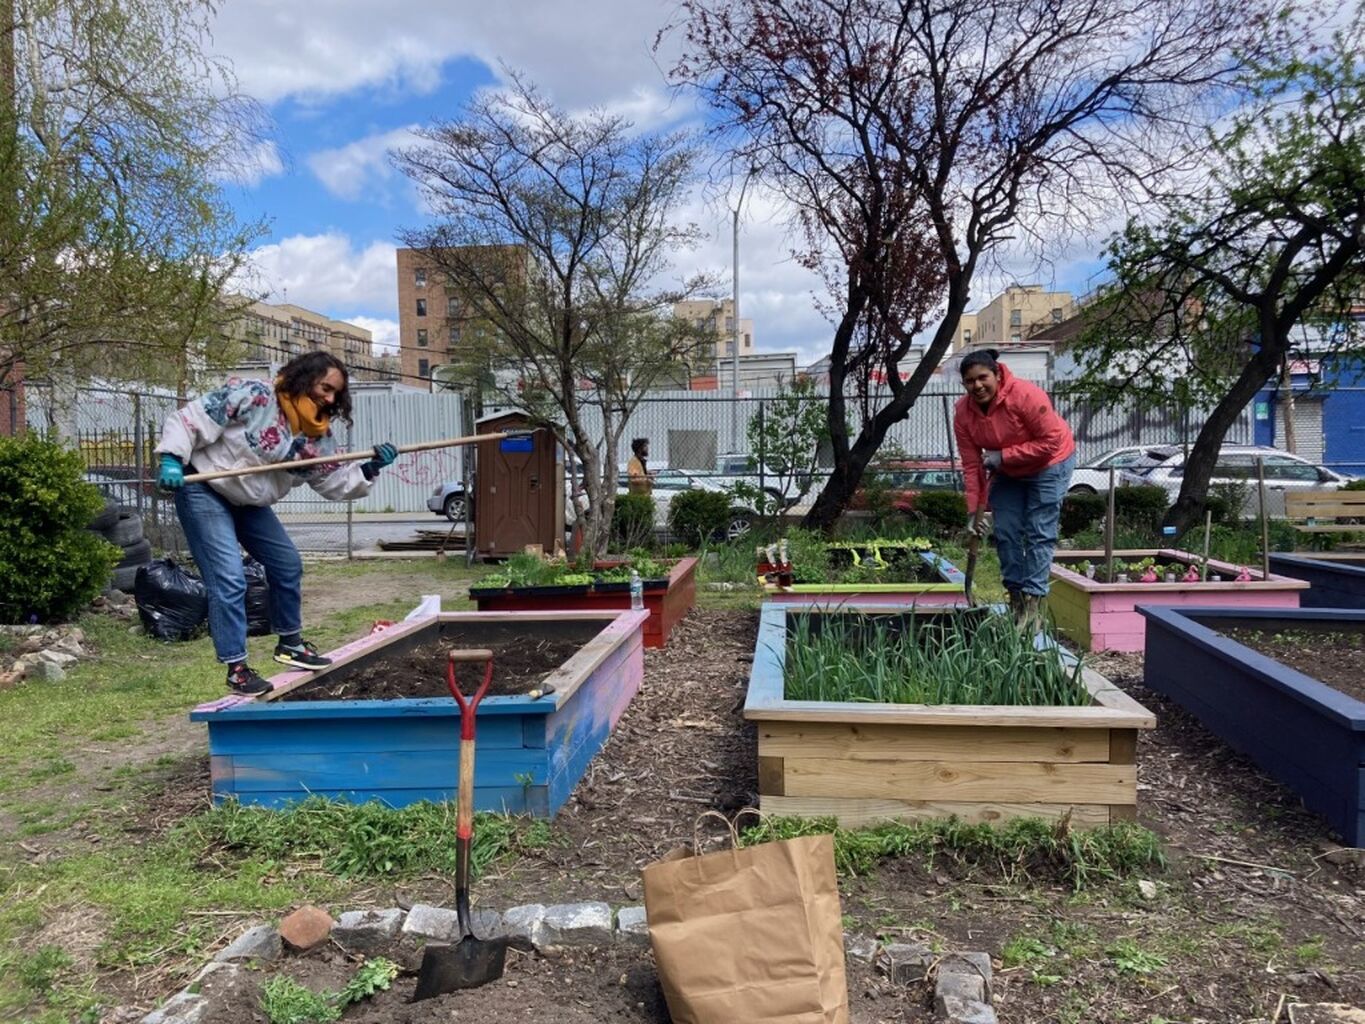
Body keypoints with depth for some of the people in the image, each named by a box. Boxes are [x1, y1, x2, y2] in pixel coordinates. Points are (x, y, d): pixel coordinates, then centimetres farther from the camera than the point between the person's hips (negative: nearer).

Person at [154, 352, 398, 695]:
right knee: (229, 578, -14)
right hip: (203, 490, -8)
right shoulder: (251, 395, -25)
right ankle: (236, 667, -3)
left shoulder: (317, 436, -5)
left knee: (287, 563, 13)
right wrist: (171, 460, -35)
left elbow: (338, 481, -3)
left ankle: (290, 642, 31)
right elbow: (189, 419, -24)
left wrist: (370, 468, -19)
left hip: (249, 501, 8)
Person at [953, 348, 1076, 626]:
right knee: (1005, 533, 3)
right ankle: (1016, 597, 15)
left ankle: (1033, 601, -3)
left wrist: (1004, 455, -30)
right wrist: (974, 510, -18)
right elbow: (971, 465, -14)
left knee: (1039, 534, -7)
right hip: (1007, 473, 5)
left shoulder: (1026, 395, -31)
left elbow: (1051, 442, -28)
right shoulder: (963, 412, -16)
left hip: (1048, 465, -5)